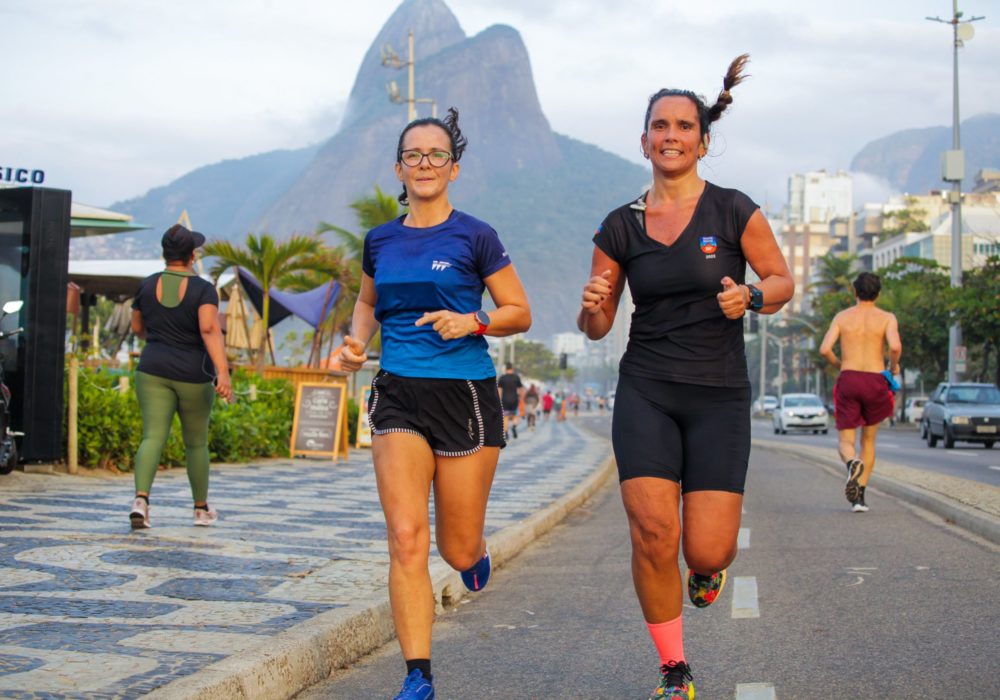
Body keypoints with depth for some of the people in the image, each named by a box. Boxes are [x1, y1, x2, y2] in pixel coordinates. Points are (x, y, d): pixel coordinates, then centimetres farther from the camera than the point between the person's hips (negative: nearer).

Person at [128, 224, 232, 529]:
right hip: (193, 376, -2)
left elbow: (137, 328, 13)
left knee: (153, 437, -6)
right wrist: (223, 373, -30)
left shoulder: (147, 285, 2)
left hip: (154, 371, 2)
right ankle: (201, 508, 25)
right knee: (196, 442, 14)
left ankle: (141, 499, -29)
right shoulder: (203, 289, -9)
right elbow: (210, 330, -23)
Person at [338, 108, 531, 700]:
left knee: (457, 551, 4)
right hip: (399, 395, 2)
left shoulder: (474, 237, -2)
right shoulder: (381, 241, 9)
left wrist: (471, 322, -16)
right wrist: (358, 340, 8)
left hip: (465, 395, -2)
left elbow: (520, 314, 2)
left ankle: (477, 550, 43)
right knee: (406, 539, -11)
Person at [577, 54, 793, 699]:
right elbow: (597, 327, 9)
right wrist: (593, 307, -14)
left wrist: (750, 296, -16)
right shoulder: (621, 228, 4)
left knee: (705, 553, -8)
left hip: (719, 397, -1)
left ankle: (719, 546, 34)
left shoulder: (734, 211, -3)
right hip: (645, 392, 1)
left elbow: (783, 282, 6)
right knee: (653, 534, -13)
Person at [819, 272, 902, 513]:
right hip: (876, 382, 0)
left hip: (848, 379, 0)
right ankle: (860, 496, 9)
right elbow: (895, 346, -16)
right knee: (868, 439, 19)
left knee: (845, 441, 6)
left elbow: (825, 349, -5)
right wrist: (894, 366, 4)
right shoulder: (887, 318, 2)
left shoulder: (842, 317, 6)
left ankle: (853, 463, -32)